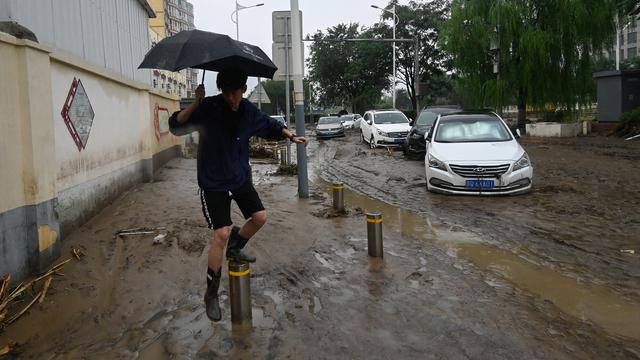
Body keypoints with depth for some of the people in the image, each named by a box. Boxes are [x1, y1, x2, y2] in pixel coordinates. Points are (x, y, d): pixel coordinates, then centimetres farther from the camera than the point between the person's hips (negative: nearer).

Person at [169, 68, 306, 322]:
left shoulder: (249, 112, -2)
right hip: (213, 183, -6)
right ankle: (211, 294, 4)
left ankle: (234, 249, 35)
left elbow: (271, 125, 15)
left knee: (259, 217, 6)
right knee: (221, 234, -12)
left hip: (240, 178, 6)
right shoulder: (208, 108, -17)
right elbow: (176, 127, -22)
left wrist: (290, 135, 1)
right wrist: (195, 104, -36)